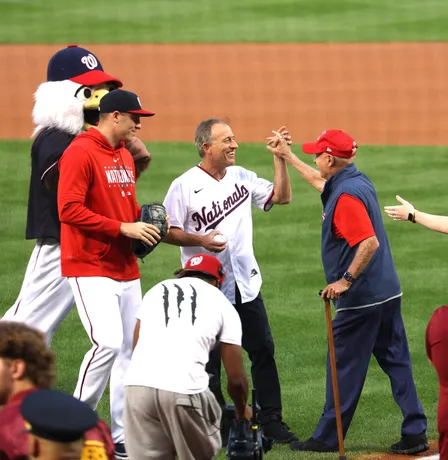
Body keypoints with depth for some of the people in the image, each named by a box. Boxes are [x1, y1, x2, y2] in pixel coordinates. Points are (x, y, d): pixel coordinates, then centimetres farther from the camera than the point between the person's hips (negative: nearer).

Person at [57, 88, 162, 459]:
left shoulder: (125, 156, 16)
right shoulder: (80, 153, -12)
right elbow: (69, 209, -20)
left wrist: (145, 221, 7)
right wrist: (123, 228, -20)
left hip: (126, 269, 9)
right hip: (90, 268, -9)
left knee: (130, 349, 7)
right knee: (108, 343, -20)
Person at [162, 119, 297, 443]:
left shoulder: (241, 177, 7)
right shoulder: (184, 186, -9)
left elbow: (282, 197, 10)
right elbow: (167, 232, -7)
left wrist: (280, 159, 0)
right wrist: (200, 240, -22)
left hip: (246, 284, 5)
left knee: (263, 351, 5)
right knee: (210, 358, 2)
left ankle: (272, 421, 11)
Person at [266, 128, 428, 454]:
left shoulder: (346, 195, -20)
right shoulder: (359, 181, 10)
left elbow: (370, 243, -29)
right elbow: (320, 181, 32)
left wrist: (346, 280, -24)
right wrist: (288, 157, 37)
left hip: (359, 299, -9)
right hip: (388, 292, 9)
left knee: (345, 367, 1)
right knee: (397, 362, 9)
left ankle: (328, 439, 10)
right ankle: (415, 433, 8)